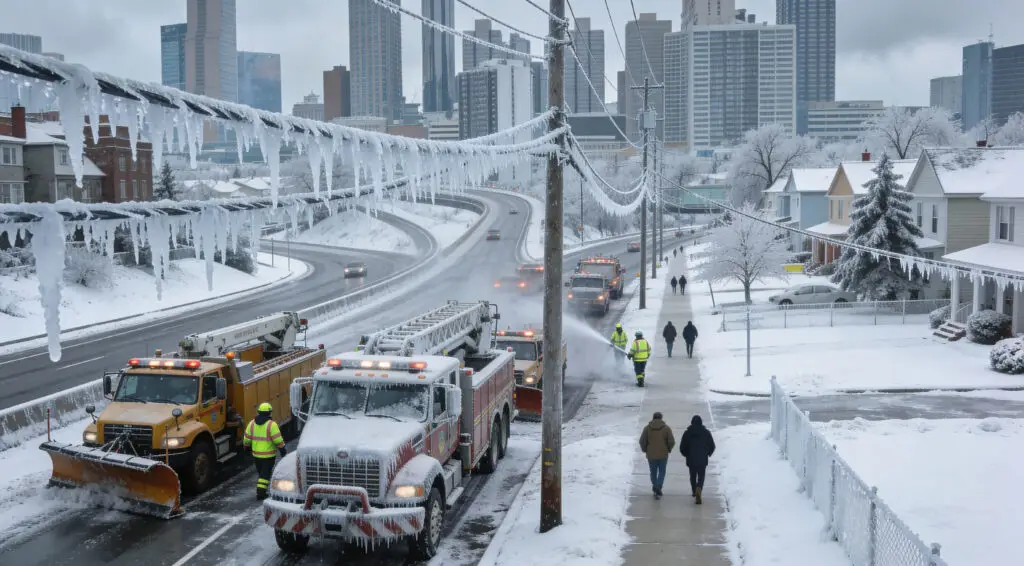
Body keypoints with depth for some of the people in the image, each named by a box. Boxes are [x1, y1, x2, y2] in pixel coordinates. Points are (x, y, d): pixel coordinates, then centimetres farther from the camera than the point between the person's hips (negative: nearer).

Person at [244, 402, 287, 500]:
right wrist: (283, 451, -5)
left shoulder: (252, 423, 0)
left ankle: (261, 491, 26)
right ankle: (261, 492, -5)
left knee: (260, 473, 20)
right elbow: (278, 440, -16)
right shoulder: (271, 425, -15)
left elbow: (247, 439, 5)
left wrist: (247, 447, 22)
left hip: (256, 454, 5)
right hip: (268, 455, -5)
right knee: (265, 474, 1)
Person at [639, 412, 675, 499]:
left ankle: (655, 488, 23)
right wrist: (668, 449, 11)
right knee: (661, 472, 9)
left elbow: (642, 441, -7)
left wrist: (645, 450, 11)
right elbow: (672, 442, -7)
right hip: (663, 455, 0)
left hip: (651, 455, 0)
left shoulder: (647, 428, -4)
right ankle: (658, 488, -11)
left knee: (653, 473, 16)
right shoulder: (667, 428, -4)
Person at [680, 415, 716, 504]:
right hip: (703, 459, -1)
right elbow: (712, 446, 3)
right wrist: (708, 453, 22)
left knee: (693, 476, 19)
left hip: (691, 459, 1)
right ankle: (698, 490, -23)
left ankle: (694, 491, 30)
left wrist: (686, 455, 18)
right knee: (701, 476, 3)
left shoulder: (687, 433, -3)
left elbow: (682, 447, -1)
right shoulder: (706, 432, -2)